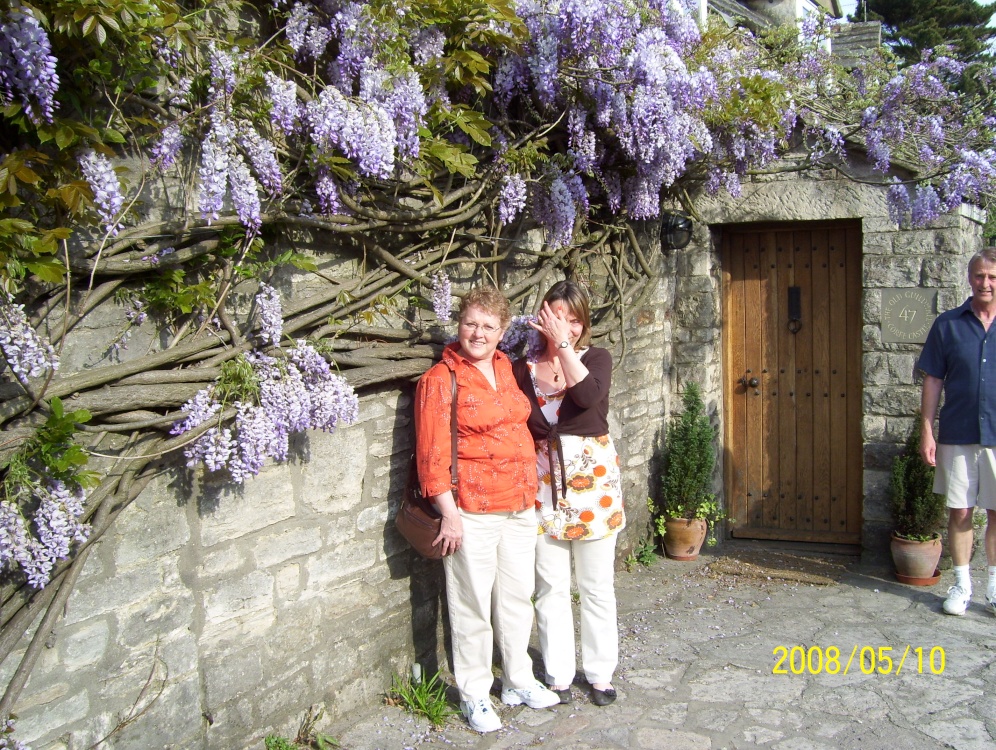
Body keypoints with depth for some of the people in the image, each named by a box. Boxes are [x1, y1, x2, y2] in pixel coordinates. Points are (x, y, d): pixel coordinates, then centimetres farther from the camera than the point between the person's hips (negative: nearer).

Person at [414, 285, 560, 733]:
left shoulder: (506, 368, 10)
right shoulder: (441, 378, -10)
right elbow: (432, 454, -12)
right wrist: (450, 514, -15)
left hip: (519, 506, 7)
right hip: (472, 511, -6)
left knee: (517, 596, 17)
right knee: (473, 604, 4)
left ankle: (518, 682, 33)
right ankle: (474, 694, 20)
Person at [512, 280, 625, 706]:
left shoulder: (596, 358, -2)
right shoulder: (525, 368, 3)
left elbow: (589, 395, -25)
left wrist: (563, 343, -21)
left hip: (592, 482, -1)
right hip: (543, 483, 1)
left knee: (597, 586, 9)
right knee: (551, 586, 9)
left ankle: (600, 672, 25)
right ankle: (558, 674, 23)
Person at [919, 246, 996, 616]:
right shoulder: (948, 324, 2)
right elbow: (933, 381, 4)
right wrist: (927, 431, -1)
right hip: (958, 436, 0)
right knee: (959, 512, 6)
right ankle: (962, 585, 20)